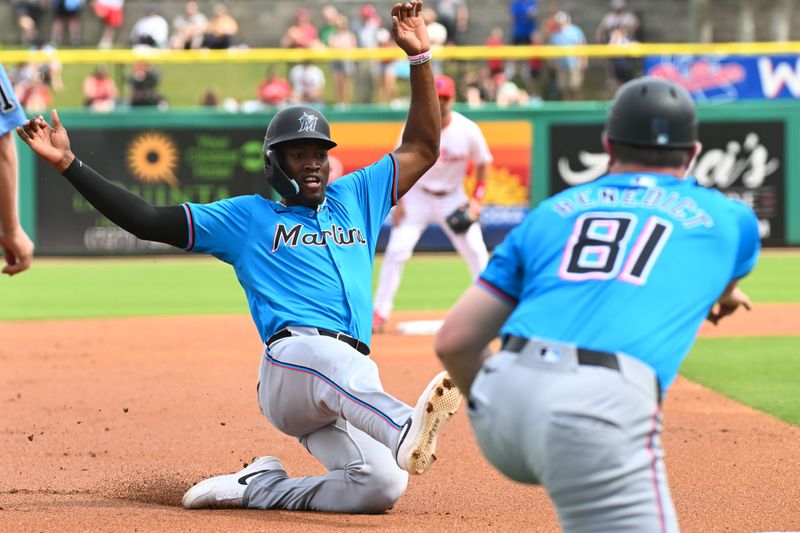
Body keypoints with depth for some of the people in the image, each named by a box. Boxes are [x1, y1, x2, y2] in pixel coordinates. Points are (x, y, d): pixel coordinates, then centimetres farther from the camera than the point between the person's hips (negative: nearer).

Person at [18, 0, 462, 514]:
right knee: (338, 360, -43)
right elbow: (149, 221, 16)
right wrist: (68, 164, 10)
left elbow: (423, 148, 28)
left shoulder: (355, 198, 30)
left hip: (352, 384, 5)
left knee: (383, 485, -22)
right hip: (292, 360, -5)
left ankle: (261, 488, -1)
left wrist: (419, 57, 19)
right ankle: (407, 430, -72)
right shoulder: (247, 217, 20)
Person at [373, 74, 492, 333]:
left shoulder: (468, 130, -15)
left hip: (453, 198, 1)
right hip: (417, 197, -1)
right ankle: (380, 313, -2)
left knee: (476, 251, -5)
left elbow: (483, 164, 0)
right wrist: (398, 202, -10)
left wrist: (476, 199, -10)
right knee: (396, 250, -11)